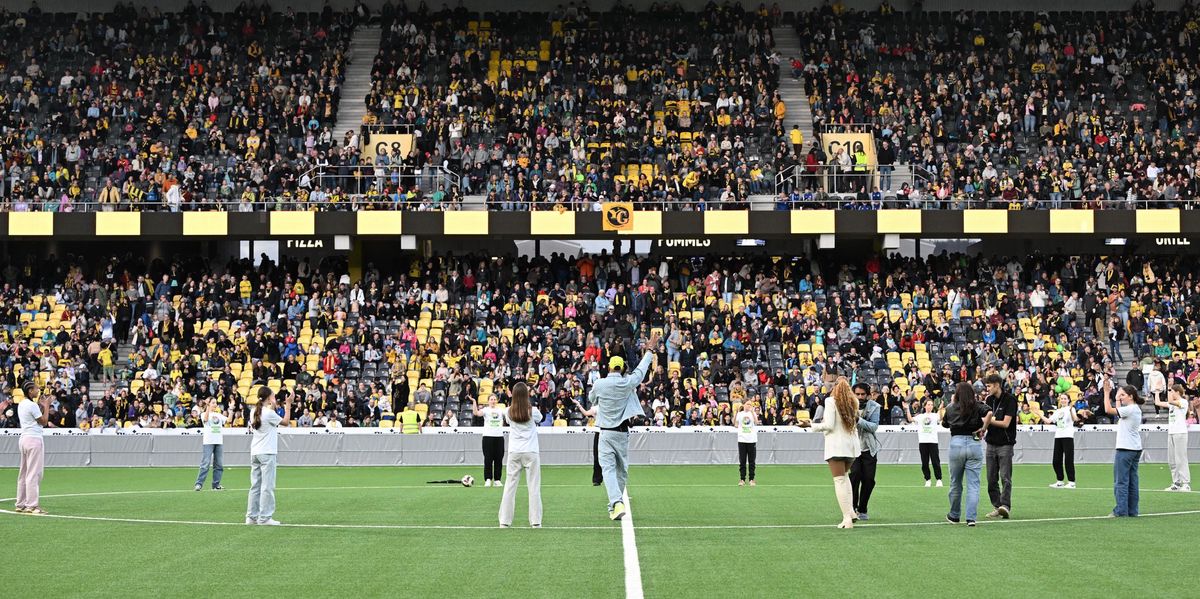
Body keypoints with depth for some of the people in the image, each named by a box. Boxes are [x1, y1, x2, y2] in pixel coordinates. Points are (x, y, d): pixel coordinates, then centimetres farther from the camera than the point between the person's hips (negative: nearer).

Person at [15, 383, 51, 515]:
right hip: (34, 439, -10)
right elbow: (44, 422, -8)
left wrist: (41, 405, 15)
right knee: (34, 473, -8)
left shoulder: (22, 404, 13)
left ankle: (21, 504, 14)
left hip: (24, 438, 10)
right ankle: (32, 505, -10)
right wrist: (46, 406, -1)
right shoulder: (32, 405, -14)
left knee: (24, 472, 11)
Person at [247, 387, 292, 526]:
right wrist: (288, 405, 4)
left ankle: (252, 516, 12)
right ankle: (265, 517, -5)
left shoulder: (255, 412, 8)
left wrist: (273, 406, 25)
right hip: (267, 453, -8)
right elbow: (285, 422, -2)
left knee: (255, 486, 10)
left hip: (255, 452, 8)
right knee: (267, 486, -4)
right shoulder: (269, 413, -14)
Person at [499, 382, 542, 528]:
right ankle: (536, 521, 0)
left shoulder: (508, 412, -3)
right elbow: (540, 419, 14)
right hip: (531, 452, -2)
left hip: (514, 452, 2)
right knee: (534, 487, 3)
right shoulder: (532, 411, -8)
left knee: (510, 486, 6)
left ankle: (505, 521, 4)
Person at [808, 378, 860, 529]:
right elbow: (856, 422, 12)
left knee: (839, 480, -3)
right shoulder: (853, 402, 7)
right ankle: (851, 512, 16)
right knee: (844, 476, 24)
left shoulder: (831, 401, -11)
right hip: (852, 446, 6)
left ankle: (847, 518, -8)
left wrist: (814, 426, 1)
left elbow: (829, 425, -16)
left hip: (836, 446, -6)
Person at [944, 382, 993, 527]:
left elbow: (945, 424, 22)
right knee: (973, 484, 1)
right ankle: (971, 518, -6)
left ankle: (954, 516, 26)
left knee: (955, 483, 14)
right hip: (974, 444, -1)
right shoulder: (978, 406, 1)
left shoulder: (951, 408, 6)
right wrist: (983, 428, -6)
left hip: (956, 444, 1)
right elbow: (989, 413, -19)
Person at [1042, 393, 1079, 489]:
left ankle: (1071, 482, -2)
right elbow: (1048, 421, 14)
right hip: (1058, 437, 6)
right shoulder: (1057, 411, 19)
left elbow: (1075, 419, -19)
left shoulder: (1071, 409, 0)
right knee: (1056, 460, 4)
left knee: (1069, 460, -6)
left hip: (1068, 436, -6)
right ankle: (1060, 481, 13)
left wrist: (1071, 410, -35)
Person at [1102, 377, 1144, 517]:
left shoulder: (1130, 409, -15)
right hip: (1135, 448, 10)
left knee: (1121, 481, -7)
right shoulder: (1136, 409, 14)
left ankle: (1121, 510, -8)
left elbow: (1108, 410, -17)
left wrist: (1106, 392, -11)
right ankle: (1132, 511, 10)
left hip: (1125, 449, -10)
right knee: (1132, 481, 9)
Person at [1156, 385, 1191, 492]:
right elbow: (1158, 402, 21)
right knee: (1171, 460, 8)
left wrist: (1169, 390, -9)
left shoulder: (1183, 402, -7)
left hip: (1180, 433, -9)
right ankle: (1176, 483, 12)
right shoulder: (1172, 403, 17)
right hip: (1171, 433, 9)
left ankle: (1186, 484, -11)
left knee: (1180, 459, -11)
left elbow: (1170, 401, -23)